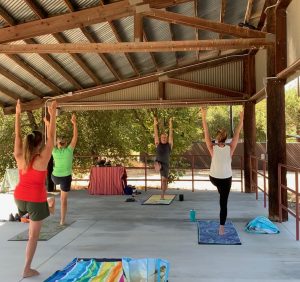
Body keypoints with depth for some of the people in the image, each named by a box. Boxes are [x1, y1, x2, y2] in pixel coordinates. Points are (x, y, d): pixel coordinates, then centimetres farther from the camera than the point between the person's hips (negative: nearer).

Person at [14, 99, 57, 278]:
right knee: (33, 235, 6)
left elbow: (17, 135, 3)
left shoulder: (19, 158, -5)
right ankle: (27, 269, 12)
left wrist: (18, 114, 7)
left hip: (20, 197, 4)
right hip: (36, 200, -4)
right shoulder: (42, 159, -17)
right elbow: (51, 137, -15)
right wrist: (52, 115, -11)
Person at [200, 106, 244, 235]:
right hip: (227, 179, -1)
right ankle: (221, 228, 2)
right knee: (223, 203, 4)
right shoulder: (230, 149, -14)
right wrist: (241, 119, -3)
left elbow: (206, 132, -12)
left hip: (213, 178, 1)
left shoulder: (212, 148, -14)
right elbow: (237, 134, -8)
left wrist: (204, 116, -11)